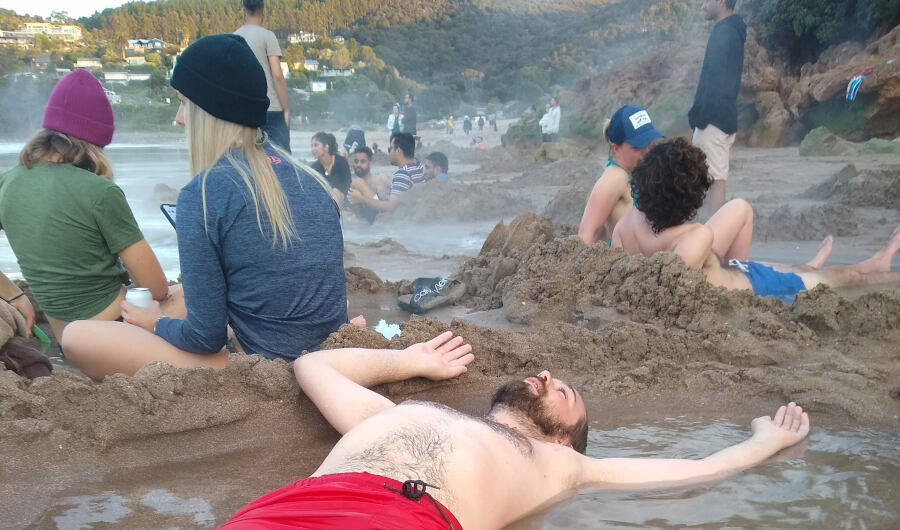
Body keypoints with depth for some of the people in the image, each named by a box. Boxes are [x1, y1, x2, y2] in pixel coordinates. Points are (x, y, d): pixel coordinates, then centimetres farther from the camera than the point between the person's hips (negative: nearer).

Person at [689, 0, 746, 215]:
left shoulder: (723, 33, -12)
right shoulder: (733, 31, 18)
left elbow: (713, 80, -21)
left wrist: (699, 115, -20)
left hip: (714, 117, -10)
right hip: (724, 117, 10)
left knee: (715, 179, -8)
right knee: (716, 177, 11)